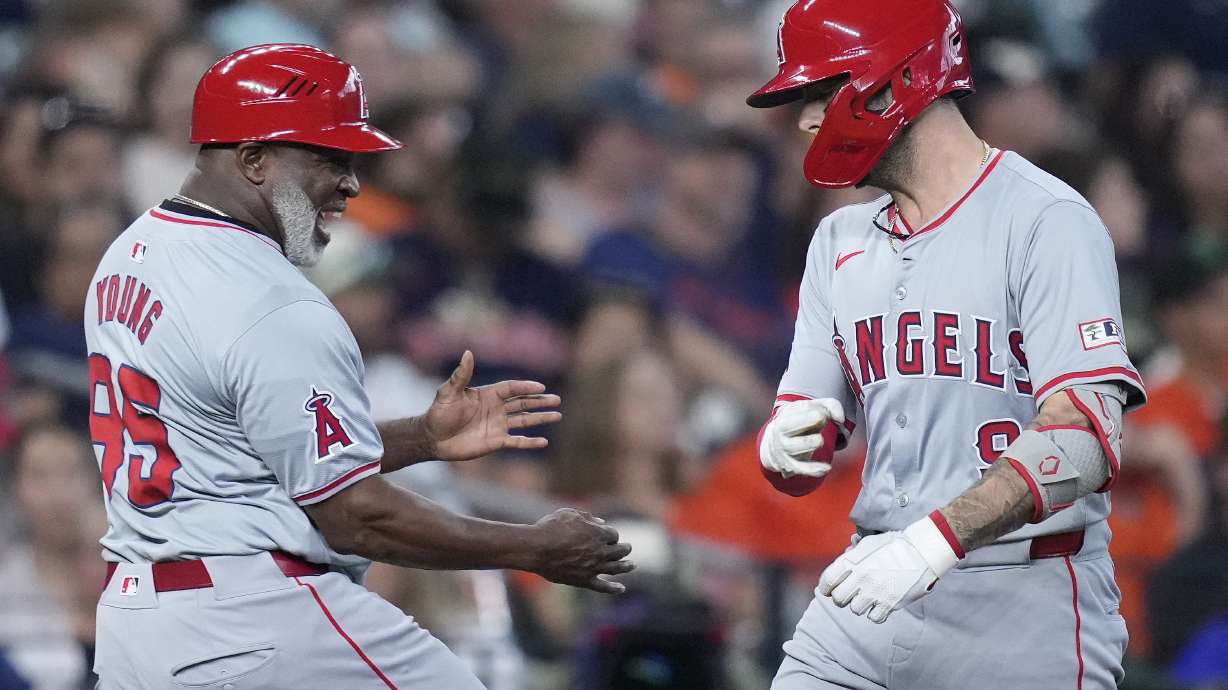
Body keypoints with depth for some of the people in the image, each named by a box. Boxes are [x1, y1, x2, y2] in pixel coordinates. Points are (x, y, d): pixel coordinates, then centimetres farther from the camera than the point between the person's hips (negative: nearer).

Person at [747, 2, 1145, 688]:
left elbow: (1084, 438, -21)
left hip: (1024, 606, -6)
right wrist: (785, 446, -13)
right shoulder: (840, 241, 14)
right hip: (877, 585, 6)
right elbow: (797, 464, 12)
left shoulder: (1046, 220, -9)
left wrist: (938, 537, -32)